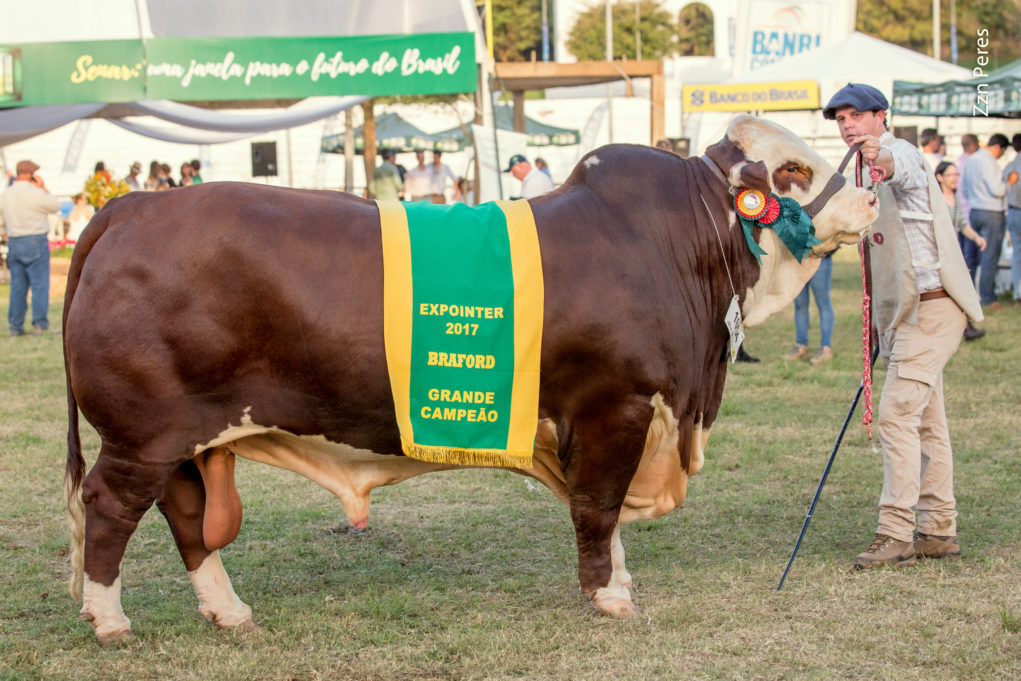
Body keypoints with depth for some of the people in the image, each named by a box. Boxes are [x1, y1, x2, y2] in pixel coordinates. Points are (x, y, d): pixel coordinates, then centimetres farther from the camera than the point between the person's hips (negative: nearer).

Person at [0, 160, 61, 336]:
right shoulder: (35, 193, -13)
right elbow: (56, 206, 0)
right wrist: (44, 188, 3)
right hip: (35, 242, -6)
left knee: (17, 286, 9)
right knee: (40, 285, -2)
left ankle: (15, 326, 9)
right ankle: (40, 324, -5)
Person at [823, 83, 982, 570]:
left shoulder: (902, 153, -11)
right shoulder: (867, 171, 20)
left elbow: (904, 170, -39)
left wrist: (881, 158, -62)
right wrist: (885, 329, 21)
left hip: (931, 306, -10)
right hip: (909, 311, 10)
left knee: (898, 414, -15)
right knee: (926, 422, 12)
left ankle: (896, 534, -15)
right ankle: (939, 530, 17)